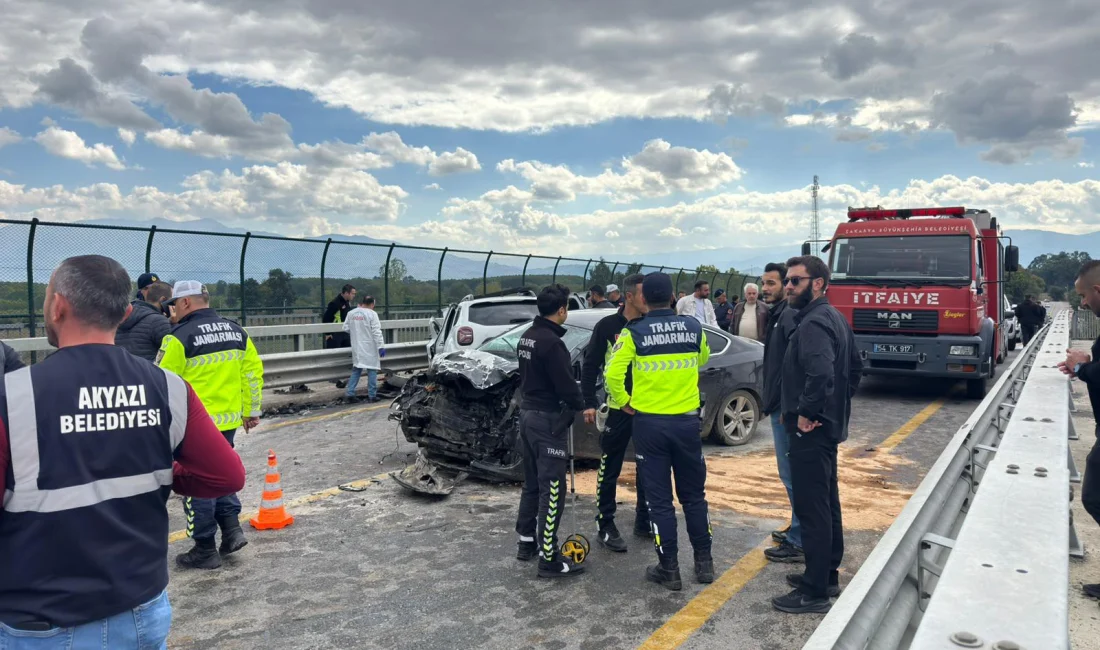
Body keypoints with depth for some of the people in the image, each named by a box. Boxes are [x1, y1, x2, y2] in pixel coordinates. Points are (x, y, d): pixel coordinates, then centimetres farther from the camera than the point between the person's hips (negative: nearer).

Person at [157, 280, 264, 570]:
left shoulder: (179, 337, -14)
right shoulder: (236, 331, 6)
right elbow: (253, 372, 9)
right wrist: (251, 411, 16)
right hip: (229, 421, 6)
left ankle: (205, 550, 14)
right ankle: (232, 529, 15)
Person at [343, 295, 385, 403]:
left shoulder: (351, 313, 3)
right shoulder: (371, 314, -12)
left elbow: (346, 328, 8)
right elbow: (377, 332, -16)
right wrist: (381, 346, -15)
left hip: (357, 347, 5)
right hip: (370, 348, -5)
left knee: (356, 370, 15)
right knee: (372, 370, 3)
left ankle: (350, 393, 8)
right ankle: (372, 395, 4)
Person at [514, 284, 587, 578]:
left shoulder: (527, 337, 8)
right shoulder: (551, 342, -21)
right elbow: (566, 385, -19)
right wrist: (581, 406, -2)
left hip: (527, 413, 10)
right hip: (547, 420, -10)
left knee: (532, 483, 19)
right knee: (551, 490, -4)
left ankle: (527, 542, 29)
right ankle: (549, 559, 1)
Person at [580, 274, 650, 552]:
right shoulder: (608, 326, -7)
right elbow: (590, 366, -5)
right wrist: (589, 403, -11)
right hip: (617, 408, -4)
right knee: (609, 470, 3)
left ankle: (644, 522, 27)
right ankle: (605, 527, 13)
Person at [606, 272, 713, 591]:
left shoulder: (634, 333, -9)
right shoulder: (693, 328, 1)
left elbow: (613, 374, -14)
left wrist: (623, 402, 3)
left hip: (649, 422, -3)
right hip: (687, 420, 3)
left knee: (659, 499, 7)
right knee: (694, 495, 17)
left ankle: (669, 570, 13)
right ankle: (704, 563, 24)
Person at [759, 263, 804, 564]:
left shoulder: (791, 316, -17)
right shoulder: (778, 315, 15)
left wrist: (787, 408, -25)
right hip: (780, 406, 10)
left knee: (792, 474, -3)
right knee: (793, 473, 17)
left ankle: (799, 542, 5)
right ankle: (798, 530, 29)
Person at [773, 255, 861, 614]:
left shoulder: (813, 323, -20)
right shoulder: (834, 318, 13)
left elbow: (820, 372, -36)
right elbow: (855, 367, 22)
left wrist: (806, 413, -24)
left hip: (809, 431, -11)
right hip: (830, 426, 11)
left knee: (812, 508, -3)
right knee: (827, 504, 19)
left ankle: (814, 592, 5)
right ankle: (827, 574, 32)